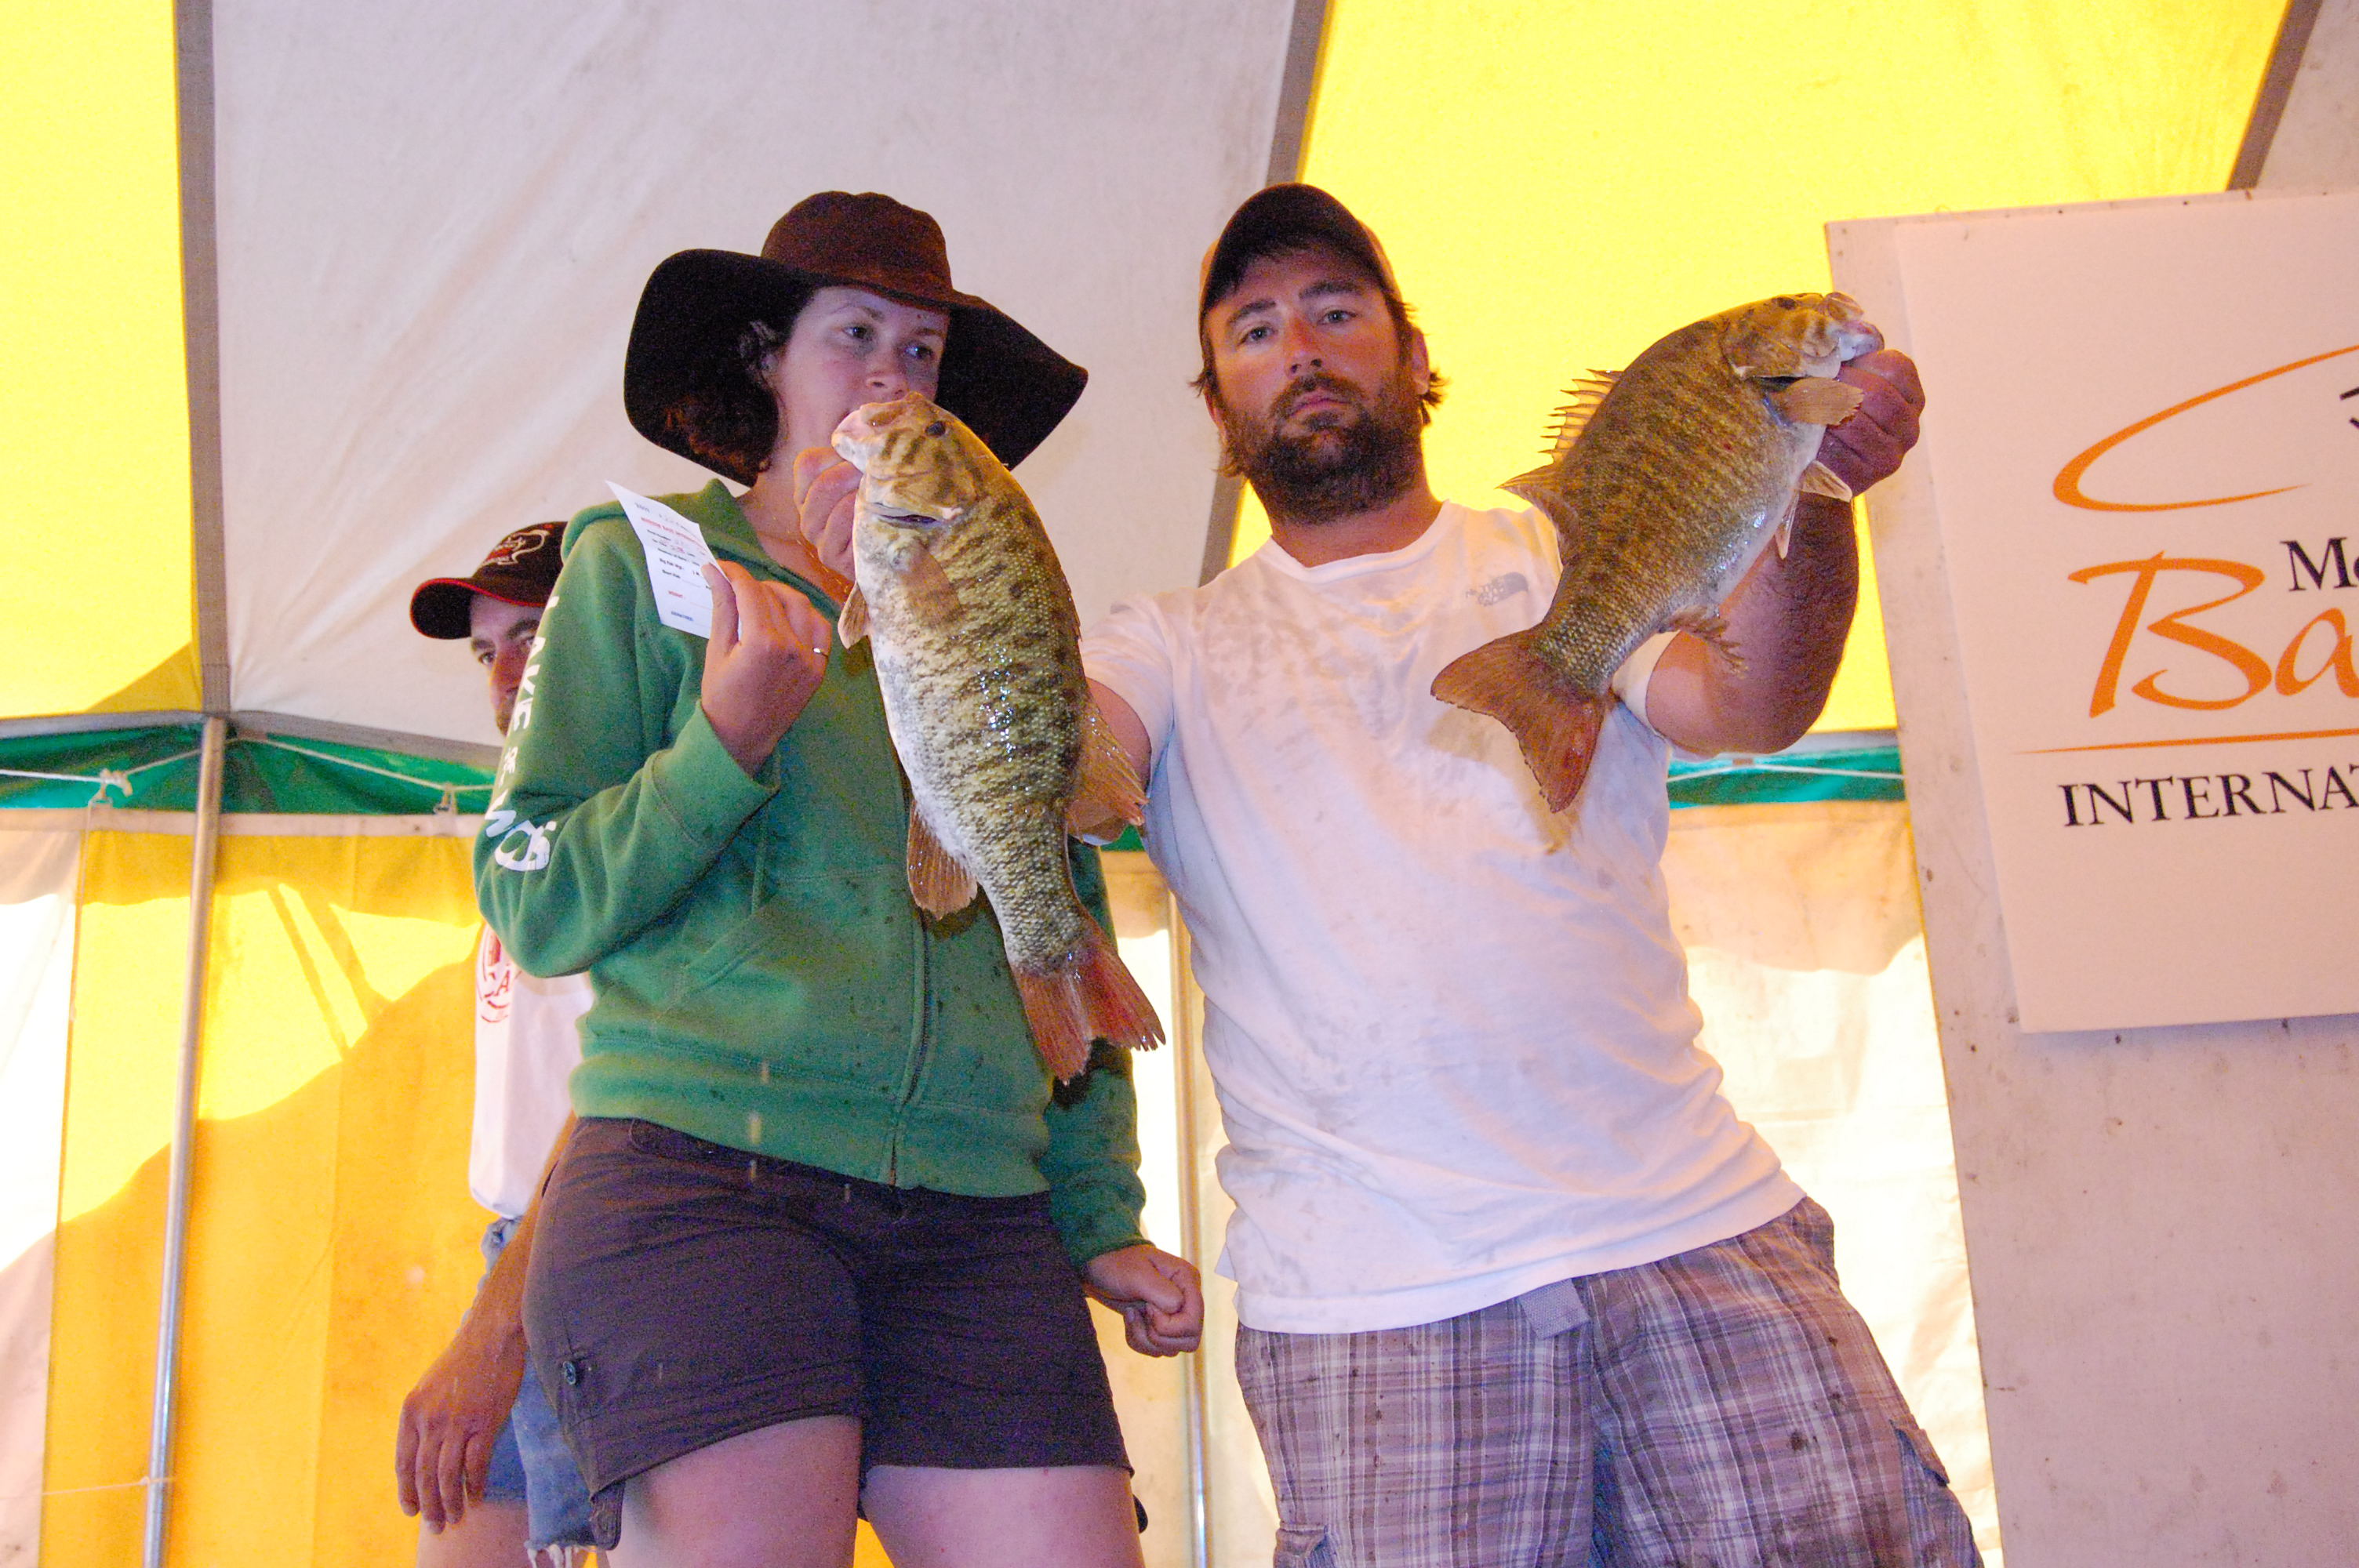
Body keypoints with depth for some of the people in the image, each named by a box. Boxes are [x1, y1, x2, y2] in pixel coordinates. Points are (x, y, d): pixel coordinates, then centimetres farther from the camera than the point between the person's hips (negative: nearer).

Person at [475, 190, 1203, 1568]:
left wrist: (1101, 1223, 9)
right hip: (701, 1173, -3)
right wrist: (724, 746, -11)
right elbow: (531, 906, 4)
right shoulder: (641, 565, 10)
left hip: (976, 1220, 3)